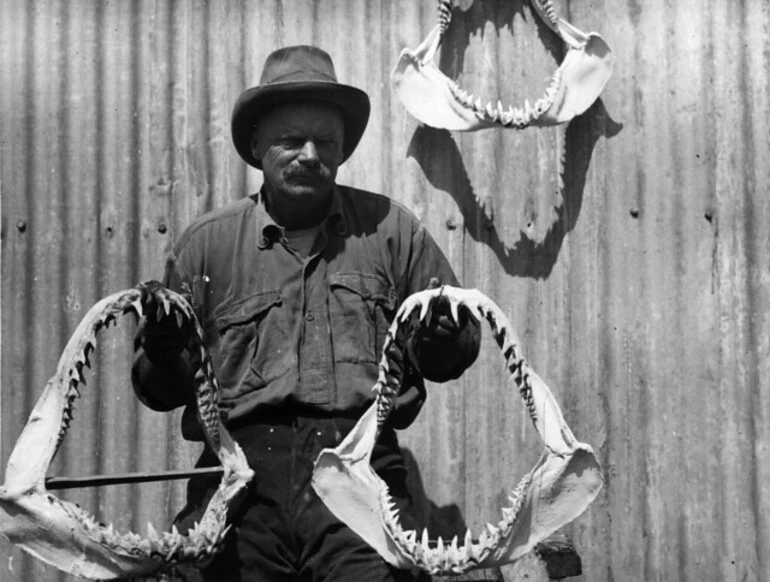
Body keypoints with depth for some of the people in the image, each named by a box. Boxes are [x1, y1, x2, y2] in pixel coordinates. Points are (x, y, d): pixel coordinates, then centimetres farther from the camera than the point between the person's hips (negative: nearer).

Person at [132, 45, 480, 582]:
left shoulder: (390, 229, 14)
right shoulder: (208, 243, 14)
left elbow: (455, 354, 17)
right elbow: (159, 392, 17)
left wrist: (441, 343, -5)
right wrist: (163, 358, -4)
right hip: (241, 468, 1)